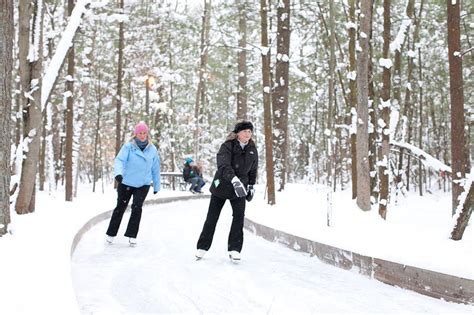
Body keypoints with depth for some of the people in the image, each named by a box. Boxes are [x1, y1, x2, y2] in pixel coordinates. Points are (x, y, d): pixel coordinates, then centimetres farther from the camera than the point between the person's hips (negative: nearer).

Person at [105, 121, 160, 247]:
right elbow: (119, 160, -19)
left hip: (143, 185, 1)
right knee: (120, 208, 8)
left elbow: (155, 169, 8)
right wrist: (118, 173, -39)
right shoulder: (128, 147, -8)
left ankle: (132, 235, -3)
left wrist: (156, 186, 12)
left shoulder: (152, 149, 0)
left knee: (137, 208, -12)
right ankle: (111, 233, 23)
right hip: (126, 183, -1)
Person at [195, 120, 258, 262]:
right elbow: (223, 165, -32)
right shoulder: (227, 146, -17)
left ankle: (234, 249, -1)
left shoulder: (252, 150, 0)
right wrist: (234, 179, -46)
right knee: (212, 217, 4)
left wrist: (251, 186, 13)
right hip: (221, 185, -3)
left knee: (239, 216, -9)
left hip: (240, 188, 3)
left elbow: (253, 170, 15)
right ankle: (202, 247, 17)